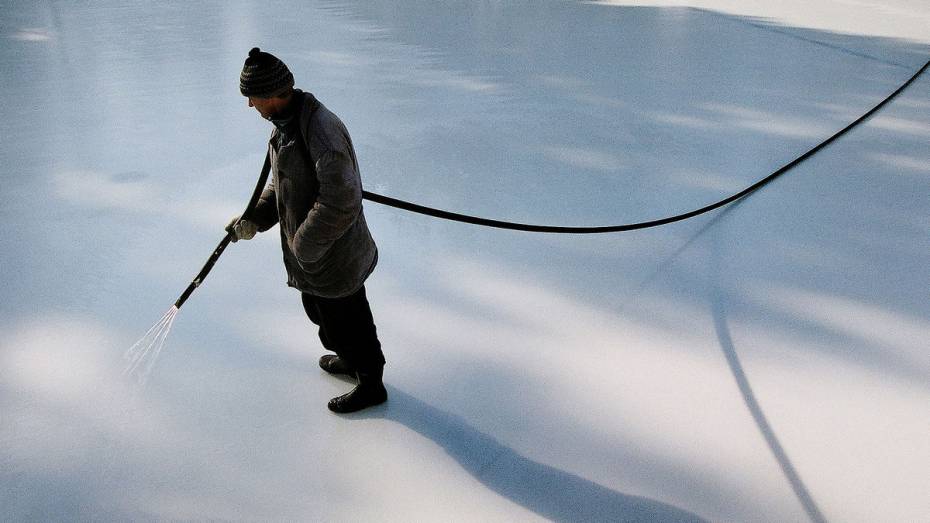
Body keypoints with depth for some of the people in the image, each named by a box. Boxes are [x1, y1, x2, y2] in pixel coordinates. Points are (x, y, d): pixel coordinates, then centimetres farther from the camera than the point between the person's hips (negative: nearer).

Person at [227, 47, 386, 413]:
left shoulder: (321, 129, -30)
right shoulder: (286, 121, 2)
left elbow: (341, 201, -32)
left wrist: (305, 246, -22)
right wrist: (255, 219, 4)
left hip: (332, 255, -10)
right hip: (309, 246, 10)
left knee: (344, 321, 10)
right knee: (318, 310, 27)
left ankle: (371, 385, 33)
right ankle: (351, 360, 52)